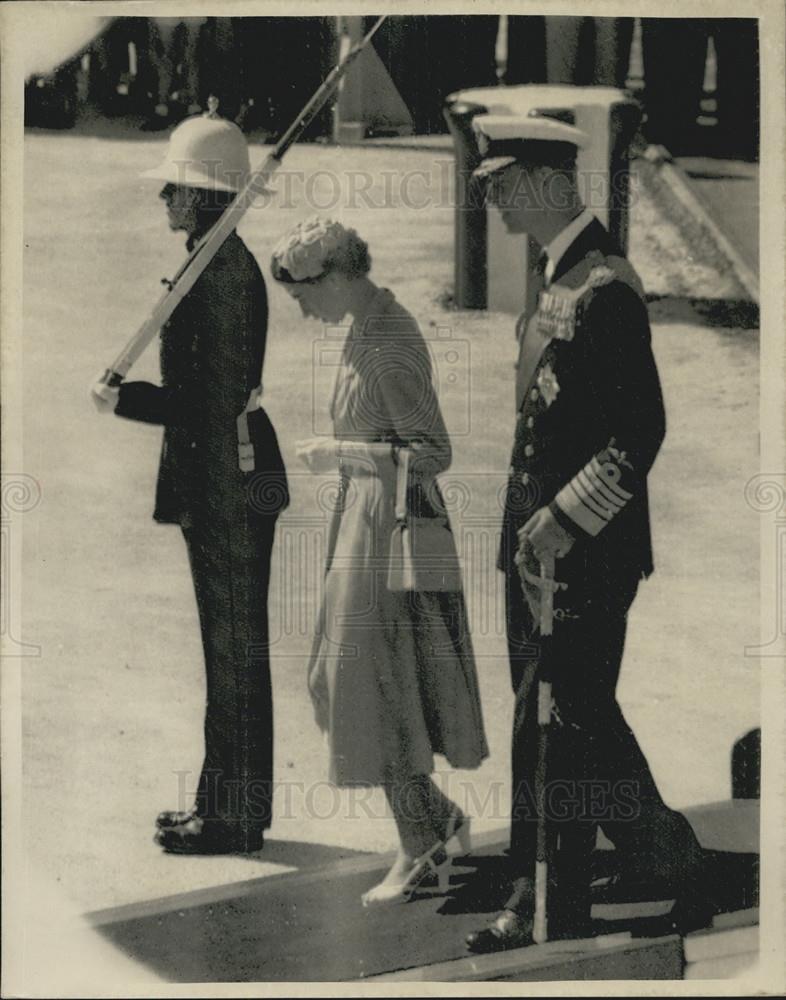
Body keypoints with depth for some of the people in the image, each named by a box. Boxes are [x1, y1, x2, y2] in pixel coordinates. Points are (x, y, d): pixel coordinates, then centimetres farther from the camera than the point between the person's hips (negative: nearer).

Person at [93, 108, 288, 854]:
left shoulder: (224, 274, -19)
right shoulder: (219, 264, 12)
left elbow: (212, 400, -22)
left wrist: (125, 398, -11)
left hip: (228, 486, -10)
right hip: (222, 484, 10)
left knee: (234, 650, -2)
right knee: (229, 647, 16)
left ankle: (235, 817, 6)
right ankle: (226, 802, 25)